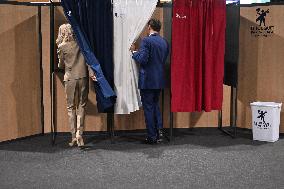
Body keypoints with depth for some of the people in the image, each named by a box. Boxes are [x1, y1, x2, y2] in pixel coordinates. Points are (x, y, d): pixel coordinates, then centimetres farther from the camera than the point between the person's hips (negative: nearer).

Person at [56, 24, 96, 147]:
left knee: (71, 107, 8)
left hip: (70, 79, -1)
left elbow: (61, 66, 8)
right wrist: (91, 73, -5)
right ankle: (79, 134, -3)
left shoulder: (62, 47, 0)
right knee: (81, 106, 8)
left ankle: (74, 137, 6)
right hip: (83, 77, 2)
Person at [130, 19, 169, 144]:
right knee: (155, 105, 21)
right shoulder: (165, 42, 7)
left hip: (147, 80, -6)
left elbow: (142, 60, -21)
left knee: (148, 107, 2)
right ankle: (159, 131, 13)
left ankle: (152, 136, 7)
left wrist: (134, 52, -3)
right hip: (160, 80, 7)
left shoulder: (146, 41, -14)